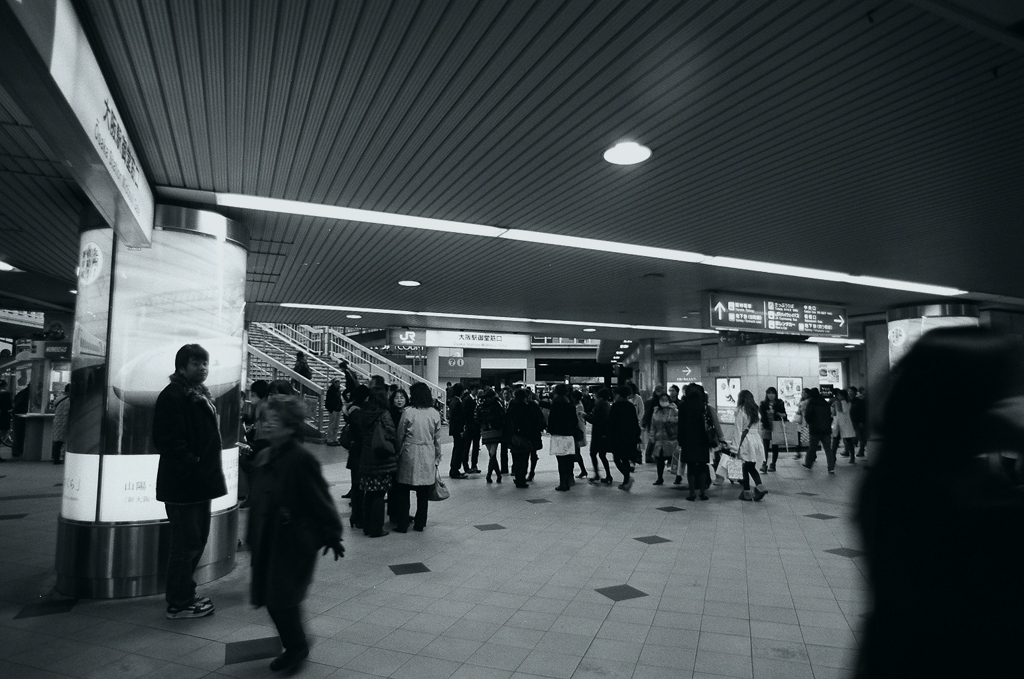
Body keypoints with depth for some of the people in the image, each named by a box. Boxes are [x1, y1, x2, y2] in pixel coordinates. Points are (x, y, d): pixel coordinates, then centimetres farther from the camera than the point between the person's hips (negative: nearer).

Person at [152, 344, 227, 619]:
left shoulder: (201, 395, 15)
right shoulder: (172, 396, -14)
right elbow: (169, 441, -22)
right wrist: (193, 467, -22)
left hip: (200, 483, 10)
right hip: (183, 485, -10)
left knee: (197, 538, 18)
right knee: (187, 542, 0)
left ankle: (183, 594, 32)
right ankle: (179, 604, 13)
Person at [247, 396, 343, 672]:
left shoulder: (301, 459, -19)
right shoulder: (263, 457, 4)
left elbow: (320, 500, -15)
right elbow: (258, 501, 12)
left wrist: (332, 536, -10)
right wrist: (253, 537, 15)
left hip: (294, 543, -8)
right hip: (267, 541, 8)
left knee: (281, 597, -2)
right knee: (270, 598, 13)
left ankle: (296, 647, 23)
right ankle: (294, 646, 34)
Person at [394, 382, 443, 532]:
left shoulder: (408, 412, -9)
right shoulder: (435, 414, -1)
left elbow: (400, 435, -2)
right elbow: (437, 438, 4)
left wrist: (398, 451, 13)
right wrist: (437, 458, 15)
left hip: (410, 454, -2)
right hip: (428, 456, 3)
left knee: (403, 491, 10)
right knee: (423, 493, 12)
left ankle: (403, 524, 12)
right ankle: (420, 523, 19)